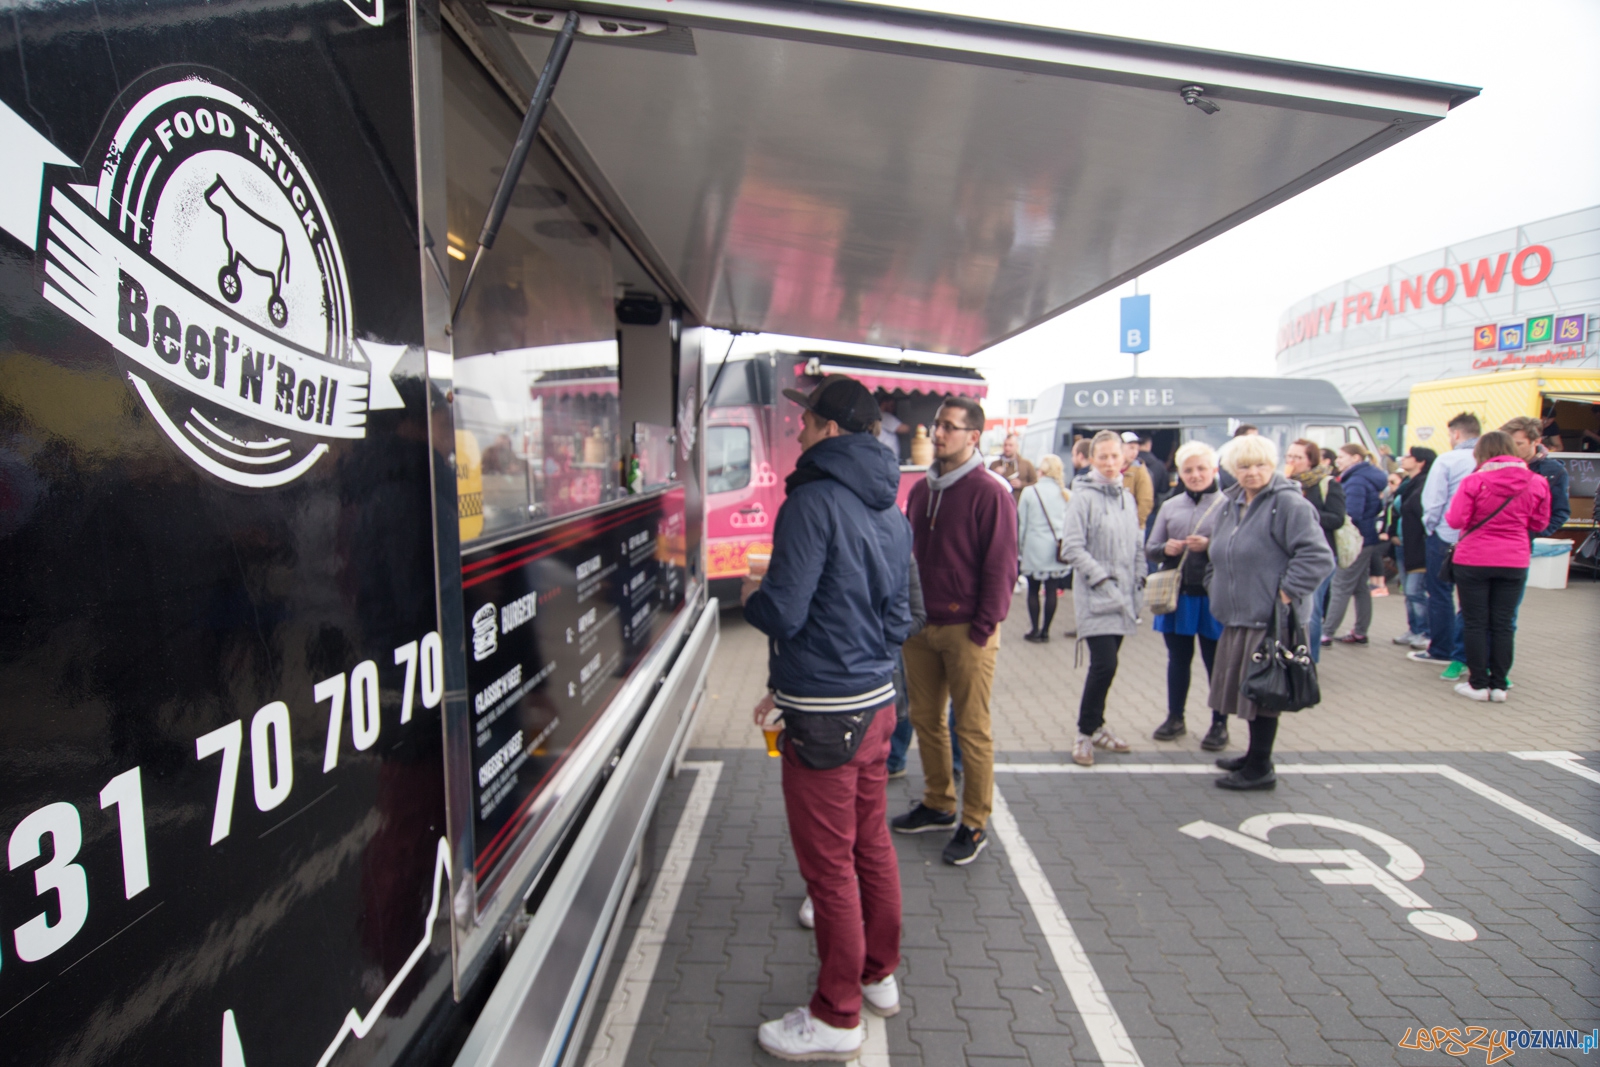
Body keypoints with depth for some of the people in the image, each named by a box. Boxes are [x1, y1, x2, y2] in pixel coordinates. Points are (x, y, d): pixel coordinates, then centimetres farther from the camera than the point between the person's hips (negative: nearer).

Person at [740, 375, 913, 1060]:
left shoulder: (814, 502, -17)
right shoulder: (892, 511, 10)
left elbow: (782, 614, -21)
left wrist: (749, 594, 2)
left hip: (826, 717, -9)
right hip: (877, 699, 9)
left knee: (829, 867, 5)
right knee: (871, 844, 21)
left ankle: (837, 1018, 20)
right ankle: (880, 975, 38)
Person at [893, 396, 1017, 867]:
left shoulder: (989, 493, -9)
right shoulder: (921, 490, 11)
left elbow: (1001, 566, -12)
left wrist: (985, 626, -15)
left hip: (966, 629, -7)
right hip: (920, 627, 7)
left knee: (972, 729, 3)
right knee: (926, 719, 15)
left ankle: (975, 824, 16)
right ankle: (937, 804, 32)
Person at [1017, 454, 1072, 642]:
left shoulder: (1029, 492, -4)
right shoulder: (1066, 495, 2)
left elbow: (1021, 522, 0)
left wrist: (1020, 544, 10)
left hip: (1034, 549, -2)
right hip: (1057, 550, 2)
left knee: (1033, 590, 8)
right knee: (1052, 590, 7)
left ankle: (1035, 630, 9)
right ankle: (1045, 630, 13)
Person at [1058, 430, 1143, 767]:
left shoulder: (1127, 497, 13)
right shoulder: (1084, 497, -9)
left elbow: (1137, 545, 20)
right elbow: (1071, 547, -14)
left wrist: (1138, 581, 10)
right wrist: (1102, 578, -16)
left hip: (1123, 599, 7)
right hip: (1095, 598, -6)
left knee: (1107, 664, 12)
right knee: (1104, 664, -12)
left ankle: (1097, 726, 27)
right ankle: (1085, 733, 4)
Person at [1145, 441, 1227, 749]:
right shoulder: (1170, 506, 8)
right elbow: (1149, 548, 9)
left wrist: (1209, 545, -23)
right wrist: (1166, 548, -12)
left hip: (1213, 596, -4)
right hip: (1176, 595, 4)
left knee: (1216, 663, 7)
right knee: (1178, 659, 16)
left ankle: (1219, 724, 22)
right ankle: (1175, 718, 30)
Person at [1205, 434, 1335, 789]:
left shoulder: (1289, 504, -12)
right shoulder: (1230, 505, 14)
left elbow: (1317, 556, -18)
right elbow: (1218, 556, 27)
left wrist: (1287, 593, -18)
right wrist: (1215, 586, 15)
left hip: (1270, 619, -8)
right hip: (1237, 616, 8)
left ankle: (1260, 769, 10)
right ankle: (1255, 754, 31)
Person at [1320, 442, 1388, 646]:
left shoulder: (1356, 481, -18)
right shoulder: (1368, 477, 13)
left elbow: (1351, 515, -24)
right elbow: (1378, 506, 21)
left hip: (1355, 541, -10)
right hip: (1367, 539, 10)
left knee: (1341, 588, -8)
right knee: (1360, 587, 14)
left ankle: (1326, 634, -5)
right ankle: (1360, 632, 21)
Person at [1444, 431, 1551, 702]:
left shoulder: (1474, 481, -12)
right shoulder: (1535, 482, -2)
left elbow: (1456, 520, -12)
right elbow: (1540, 523, 7)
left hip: (1473, 560, -3)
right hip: (1514, 561, 3)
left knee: (1475, 623, 6)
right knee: (1503, 625, 9)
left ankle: (1478, 684, 8)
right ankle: (1499, 685, 13)